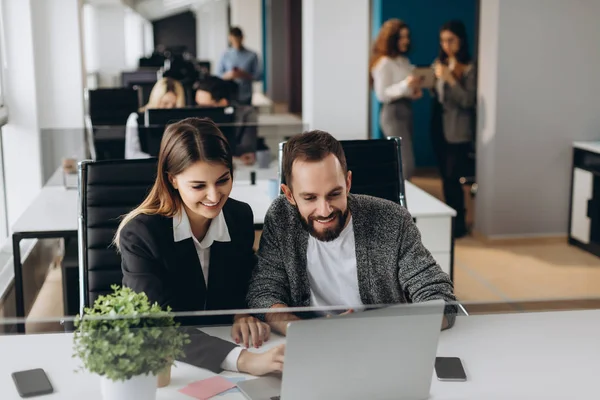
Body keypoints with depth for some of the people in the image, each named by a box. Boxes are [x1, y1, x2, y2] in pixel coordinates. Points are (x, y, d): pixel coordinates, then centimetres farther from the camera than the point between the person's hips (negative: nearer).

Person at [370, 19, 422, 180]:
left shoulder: (404, 61, 14)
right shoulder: (384, 62, -10)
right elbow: (382, 94, -14)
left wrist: (415, 92, 2)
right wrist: (405, 85, -24)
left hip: (406, 111, 9)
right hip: (393, 114, -9)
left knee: (401, 165, 9)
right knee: (407, 166, -14)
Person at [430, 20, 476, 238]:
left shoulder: (468, 68, -8)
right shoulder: (438, 64, 10)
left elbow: (468, 101, -14)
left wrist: (451, 80, -21)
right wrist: (434, 82, -4)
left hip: (458, 131, -6)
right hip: (439, 126, 6)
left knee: (453, 178, -7)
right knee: (445, 177, 9)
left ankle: (459, 223, 2)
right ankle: (450, 219, 18)